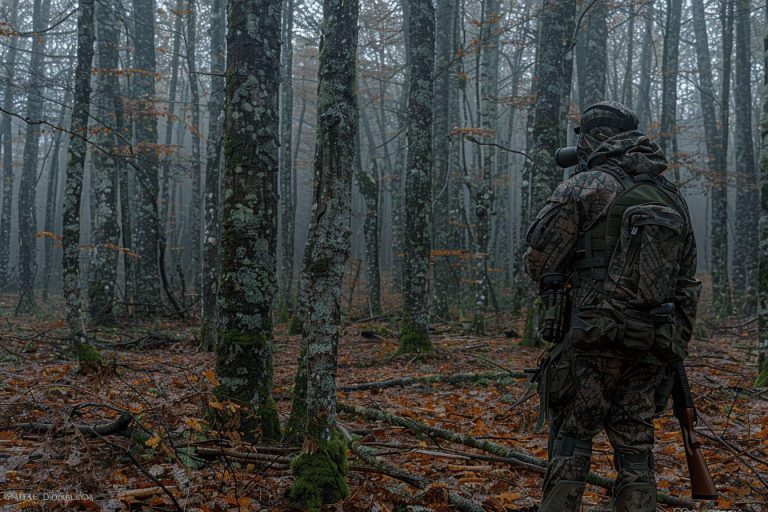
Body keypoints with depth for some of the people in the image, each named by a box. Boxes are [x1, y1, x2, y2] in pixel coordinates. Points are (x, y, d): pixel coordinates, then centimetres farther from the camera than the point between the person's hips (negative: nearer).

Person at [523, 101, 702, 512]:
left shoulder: (591, 185, -5)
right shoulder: (674, 200, 15)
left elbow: (539, 251, -7)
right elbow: (686, 285, 17)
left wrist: (543, 277, 16)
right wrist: (677, 346, 22)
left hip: (596, 340, -5)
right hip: (652, 347, 6)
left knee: (571, 437, 3)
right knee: (634, 445, 10)